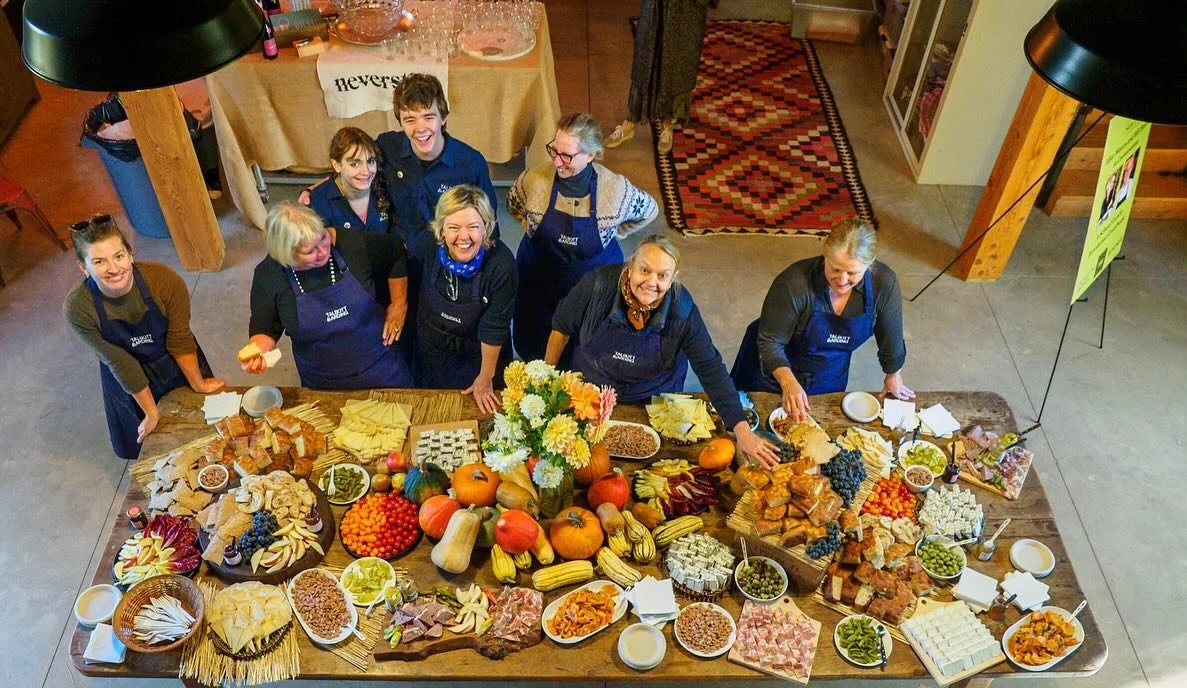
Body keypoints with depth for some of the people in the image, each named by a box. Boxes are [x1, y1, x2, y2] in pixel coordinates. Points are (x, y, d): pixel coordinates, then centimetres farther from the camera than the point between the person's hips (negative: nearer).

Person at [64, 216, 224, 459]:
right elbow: (120, 364, -22)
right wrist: (151, 412, -13)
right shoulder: (77, 307, -28)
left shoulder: (166, 281, -31)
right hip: (128, 380, 0)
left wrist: (198, 384, -8)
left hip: (178, 364, 1)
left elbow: (179, 340, -18)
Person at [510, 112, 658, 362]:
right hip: (538, 283, 1)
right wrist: (533, 225, -1)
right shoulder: (534, 179, -19)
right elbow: (513, 205, 6)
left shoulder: (616, 188, -22)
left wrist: (610, 232, -3)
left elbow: (649, 210, -1)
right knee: (534, 352, 21)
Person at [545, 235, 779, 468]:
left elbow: (711, 369, -26)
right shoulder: (598, 284, -28)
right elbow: (562, 326, -11)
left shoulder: (683, 309, -27)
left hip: (656, 402, 0)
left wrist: (743, 431, -31)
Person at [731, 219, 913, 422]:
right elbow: (770, 341, -28)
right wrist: (788, 382, -44)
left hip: (829, 380, 3)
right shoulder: (795, 283, -34)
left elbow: (890, 334, -7)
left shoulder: (884, 283, -24)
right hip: (775, 371, -3)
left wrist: (893, 378, 7)